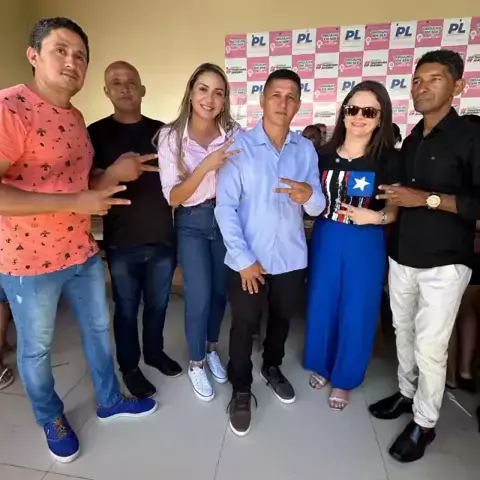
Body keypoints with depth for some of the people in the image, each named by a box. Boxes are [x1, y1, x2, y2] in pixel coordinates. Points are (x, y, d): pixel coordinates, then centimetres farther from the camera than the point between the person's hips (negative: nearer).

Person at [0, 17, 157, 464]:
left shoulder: (75, 116, 8)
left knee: (98, 328, 20)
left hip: (83, 251, 8)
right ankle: (51, 420, 42)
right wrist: (75, 202, -25)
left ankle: (109, 400, 44)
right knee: (36, 348, 15)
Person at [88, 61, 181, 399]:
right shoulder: (97, 133, -2)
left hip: (162, 238, 3)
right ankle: (129, 367, 33)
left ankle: (155, 352, 41)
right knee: (126, 309, 11)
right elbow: (90, 188, -9)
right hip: (122, 243, -2)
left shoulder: (162, 131, 6)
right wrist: (114, 173, -30)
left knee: (158, 304, 17)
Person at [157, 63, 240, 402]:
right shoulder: (171, 136, -11)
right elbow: (173, 197, -16)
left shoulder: (234, 133, -8)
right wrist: (205, 166, -28)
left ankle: (212, 349, 41)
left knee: (220, 291, 14)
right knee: (199, 298, -2)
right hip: (192, 223, -2)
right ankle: (196, 364, 26)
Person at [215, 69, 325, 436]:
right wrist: (243, 258, -15)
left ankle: (273, 368, 50)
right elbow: (225, 207, -12)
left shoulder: (306, 149, 0)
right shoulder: (239, 146, -9)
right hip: (248, 260, -3)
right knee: (244, 326, 11)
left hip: (292, 258, 4)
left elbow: (318, 208, -2)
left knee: (282, 319, 22)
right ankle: (241, 391, 35)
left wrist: (308, 195, -26)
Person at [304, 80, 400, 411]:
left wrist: (377, 216, -21)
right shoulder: (324, 155, 1)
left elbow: (396, 209, -4)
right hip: (326, 239, 3)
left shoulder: (390, 159, -7)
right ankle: (322, 365, 38)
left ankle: (344, 378, 30)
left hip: (366, 244, -2)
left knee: (356, 313, 8)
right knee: (322, 305, 14)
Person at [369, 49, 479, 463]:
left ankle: (424, 424, 22)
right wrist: (391, 199, 5)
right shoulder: (411, 140, 12)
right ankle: (406, 394, 37)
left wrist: (429, 199, -20)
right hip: (401, 258, 6)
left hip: (444, 264, -6)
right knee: (404, 333, 17)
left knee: (430, 348, 2)